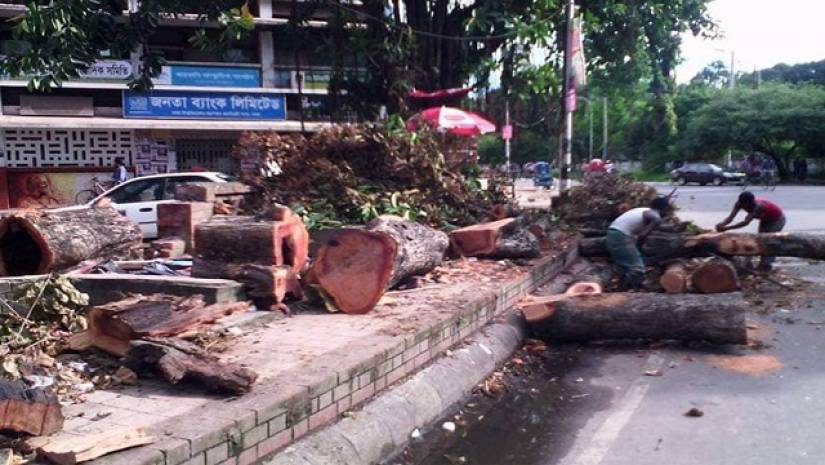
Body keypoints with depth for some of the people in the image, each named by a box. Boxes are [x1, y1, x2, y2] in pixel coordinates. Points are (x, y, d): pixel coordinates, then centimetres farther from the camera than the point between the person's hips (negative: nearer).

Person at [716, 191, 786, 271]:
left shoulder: (758, 206, -44)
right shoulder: (739, 204, -26)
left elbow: (746, 222, -54)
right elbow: (731, 217, -34)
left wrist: (727, 228, -64)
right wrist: (722, 224, -56)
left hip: (777, 219, -7)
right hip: (765, 219, 7)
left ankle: (766, 265, -9)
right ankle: (762, 263, 15)